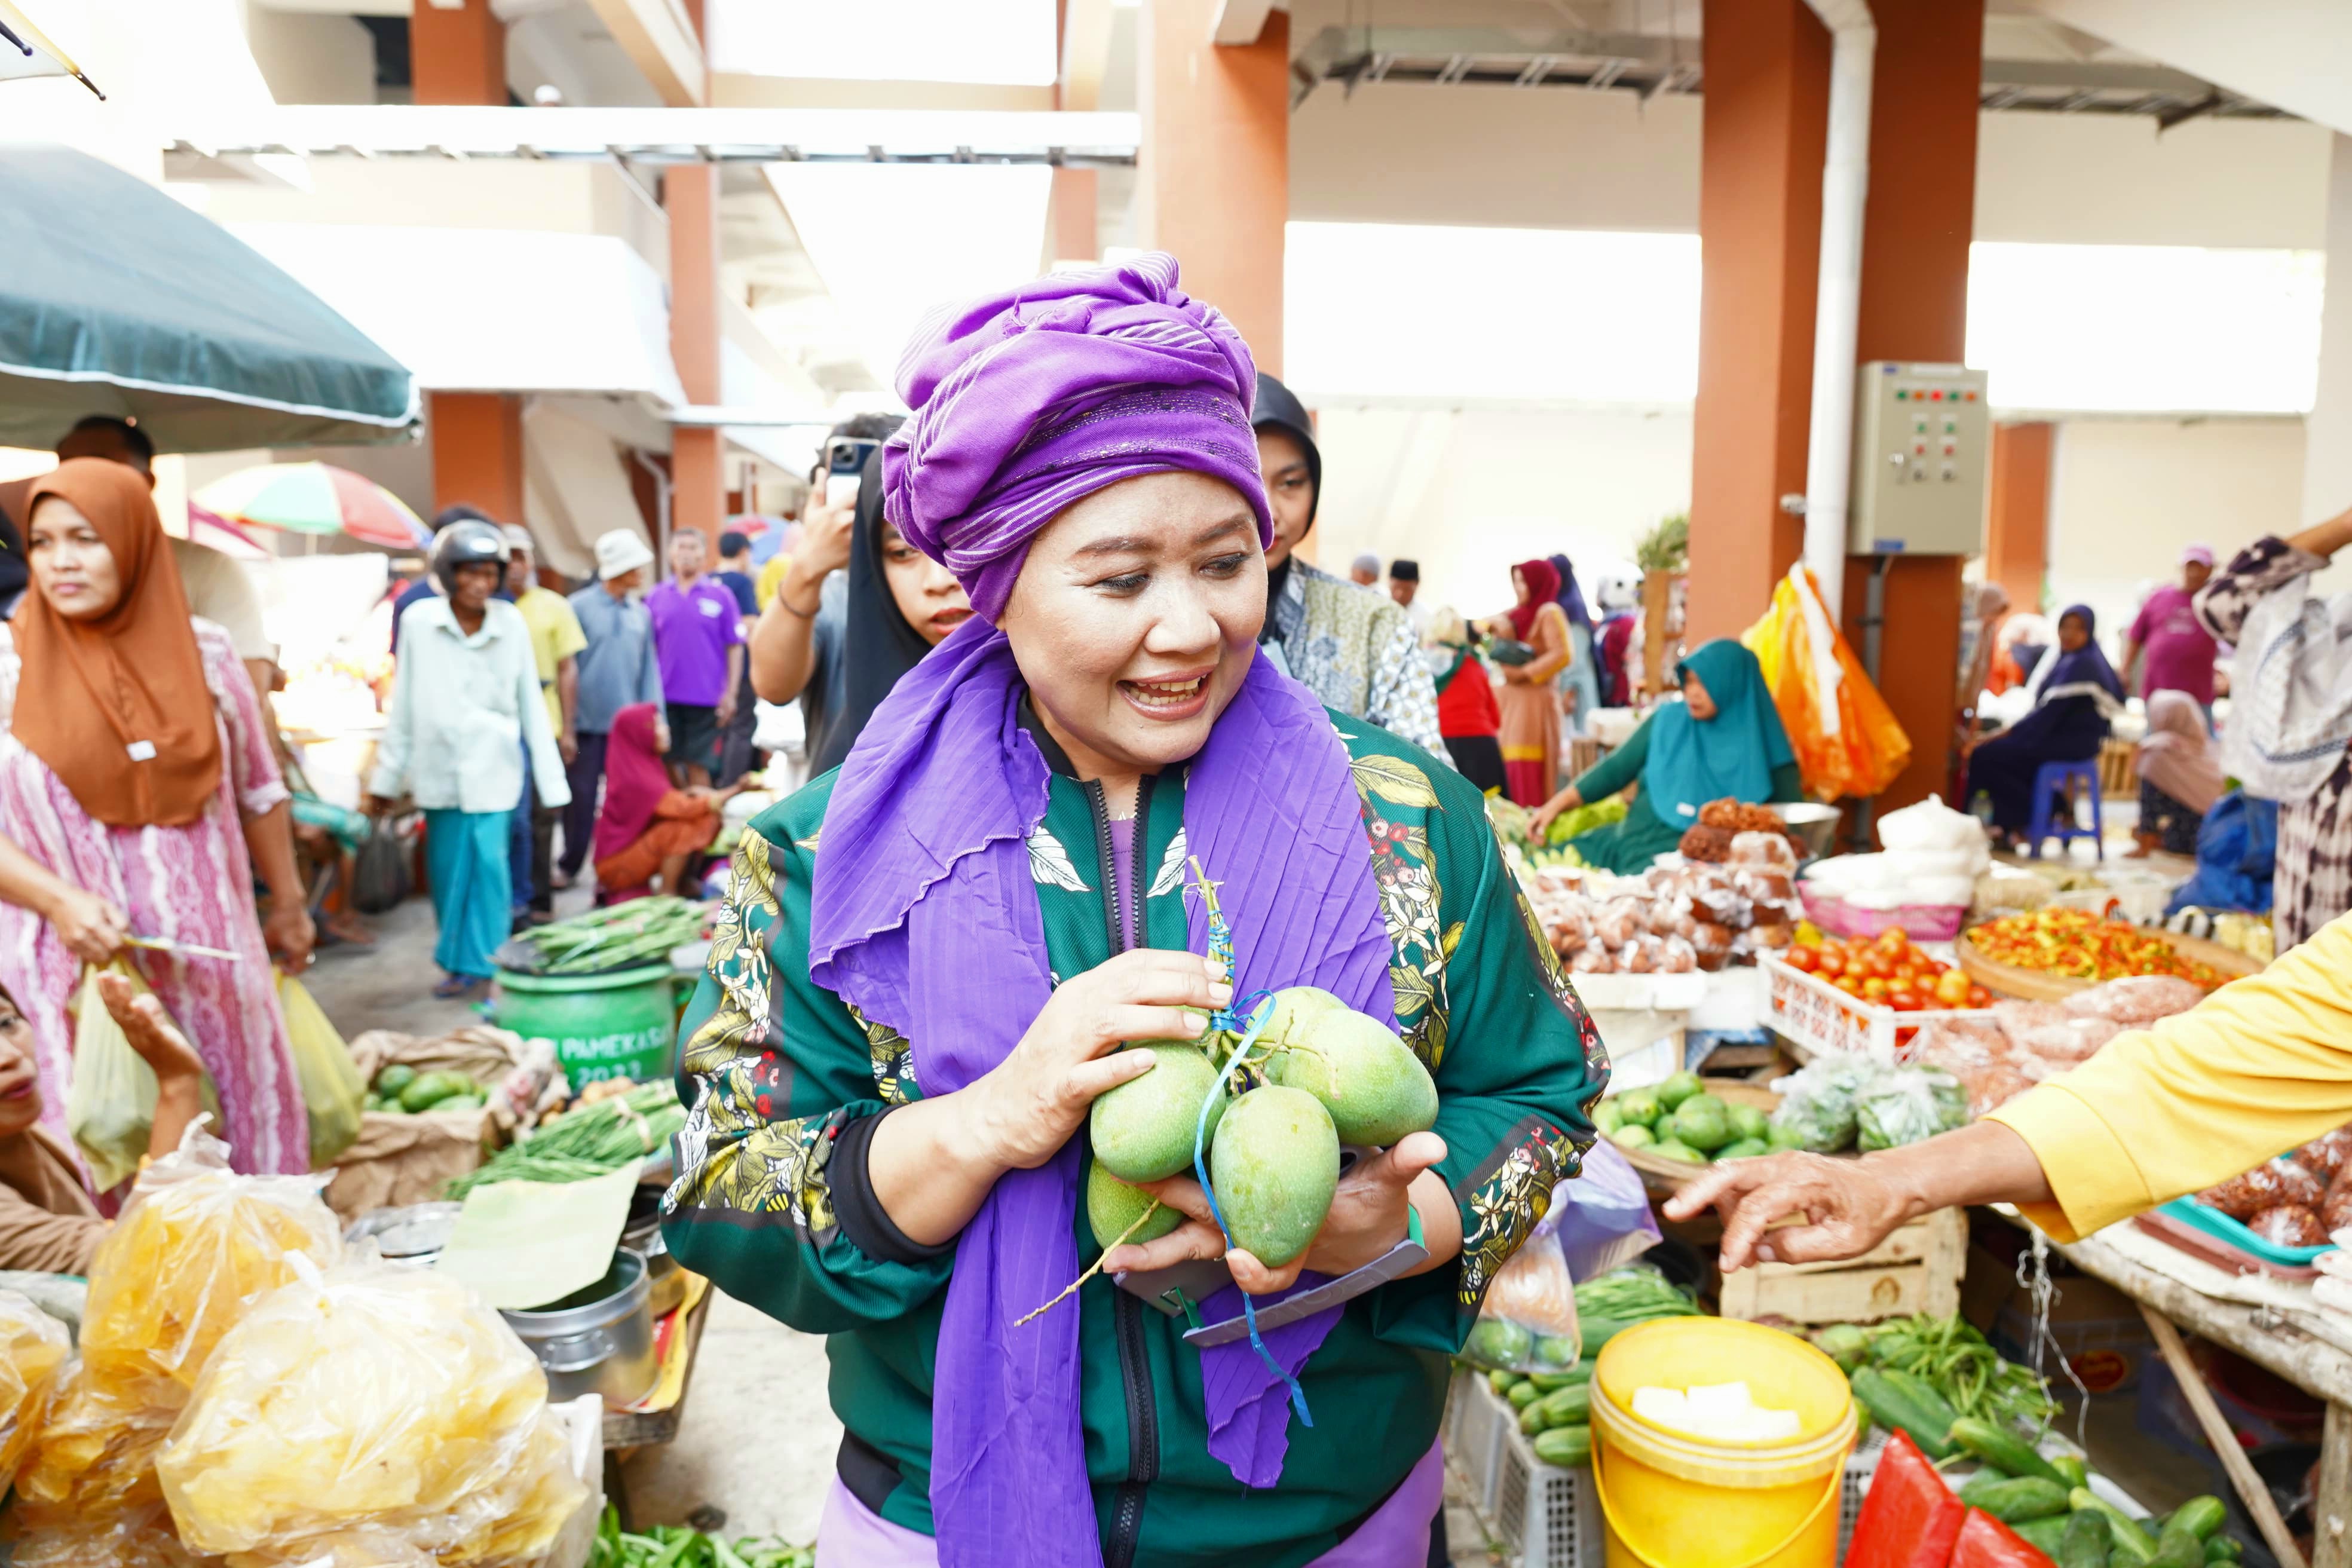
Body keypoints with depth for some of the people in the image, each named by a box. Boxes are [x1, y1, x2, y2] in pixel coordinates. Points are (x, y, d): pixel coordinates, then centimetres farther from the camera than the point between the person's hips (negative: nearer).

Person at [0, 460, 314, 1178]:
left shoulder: (203, 652, 1)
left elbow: (258, 789, 11)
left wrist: (289, 904, 16)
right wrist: (58, 901, -17)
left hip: (205, 951, 2)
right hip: (77, 961, -1)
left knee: (239, 1123, 10)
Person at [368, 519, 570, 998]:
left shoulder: (512, 624, -5)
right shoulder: (419, 621, -4)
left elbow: (531, 704, 0)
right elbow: (402, 704, 3)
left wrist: (551, 779, -1)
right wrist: (386, 777, 6)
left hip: (492, 766, -1)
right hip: (439, 765, 2)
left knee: (489, 862, -7)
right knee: (446, 869, 9)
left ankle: (484, 964, 3)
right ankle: (458, 962, 24)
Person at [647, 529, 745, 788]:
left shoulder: (721, 596, 2)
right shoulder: (656, 597, 8)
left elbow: (735, 647, 2)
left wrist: (730, 694, -3)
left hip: (706, 699, -2)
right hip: (666, 697, 2)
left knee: (698, 767, 1)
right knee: (669, 766, 6)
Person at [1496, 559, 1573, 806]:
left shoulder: (1549, 613, -6)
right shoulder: (1520, 613, 17)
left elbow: (1561, 655, -17)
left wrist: (1524, 673, -18)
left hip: (1534, 699, -8)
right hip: (1514, 698, 8)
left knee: (1527, 766, -12)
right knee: (1512, 764, 4)